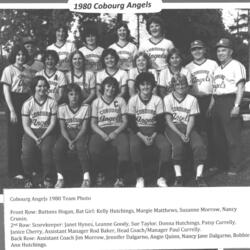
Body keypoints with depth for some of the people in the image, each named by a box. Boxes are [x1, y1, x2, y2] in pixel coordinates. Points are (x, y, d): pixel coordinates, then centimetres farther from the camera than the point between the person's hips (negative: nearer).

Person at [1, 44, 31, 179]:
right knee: (14, 137, -1)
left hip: (27, 101, 5)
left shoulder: (27, 71, 13)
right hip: (14, 103, -5)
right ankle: (15, 171, 6)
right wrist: (12, 111, -13)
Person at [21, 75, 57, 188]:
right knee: (27, 150, -28)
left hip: (47, 132, 0)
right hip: (31, 132, 0)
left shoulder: (52, 102, 1)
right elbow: (26, 125, -1)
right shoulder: (27, 104, 1)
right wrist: (35, 138, -16)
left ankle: (48, 178, -12)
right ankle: (28, 179, -7)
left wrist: (42, 137, -14)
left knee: (46, 149, -31)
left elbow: (53, 123, -1)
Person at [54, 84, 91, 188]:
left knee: (81, 146, -35)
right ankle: (60, 177, -21)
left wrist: (74, 141, -20)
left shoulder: (85, 107, -4)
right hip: (67, 134, 1)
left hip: (80, 133, -1)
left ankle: (86, 177, -26)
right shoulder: (62, 108, -1)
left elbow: (84, 128, -6)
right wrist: (69, 141, -20)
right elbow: (63, 128, -2)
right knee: (58, 147, -30)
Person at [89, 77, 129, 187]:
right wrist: (102, 134, -11)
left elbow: (125, 121, 7)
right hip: (101, 131, 0)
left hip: (117, 130, 0)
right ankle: (100, 174, -4)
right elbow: (93, 123, 9)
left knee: (124, 150, -33)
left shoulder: (120, 100, 14)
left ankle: (120, 178, -11)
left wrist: (115, 132, -11)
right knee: (93, 150, -32)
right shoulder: (96, 102, 14)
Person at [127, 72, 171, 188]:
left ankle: (161, 178, -12)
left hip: (154, 131, 1)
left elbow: (160, 122, -2)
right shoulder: (133, 100, -2)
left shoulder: (157, 100, 0)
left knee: (166, 146, -28)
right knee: (134, 146, -34)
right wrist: (142, 137, -16)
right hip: (138, 131, -1)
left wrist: (153, 136, -16)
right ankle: (140, 178, -16)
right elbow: (131, 122, -3)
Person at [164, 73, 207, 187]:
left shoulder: (192, 99, 7)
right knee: (178, 145, -32)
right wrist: (180, 134, -15)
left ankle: (199, 176, -22)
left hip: (187, 127, 2)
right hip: (173, 127, -2)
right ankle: (178, 177, -26)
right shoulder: (168, 98, 3)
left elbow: (192, 119, 2)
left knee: (199, 145, -25)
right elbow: (168, 120, -3)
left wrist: (187, 134, -15)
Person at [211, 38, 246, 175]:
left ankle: (233, 167, -1)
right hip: (218, 102, 8)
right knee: (218, 137, 8)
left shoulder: (236, 65, -2)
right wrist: (211, 106, 17)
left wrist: (236, 105, -19)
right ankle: (221, 165, 18)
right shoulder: (217, 69, 22)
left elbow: (240, 87, -10)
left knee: (232, 137, -6)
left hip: (230, 101, -8)